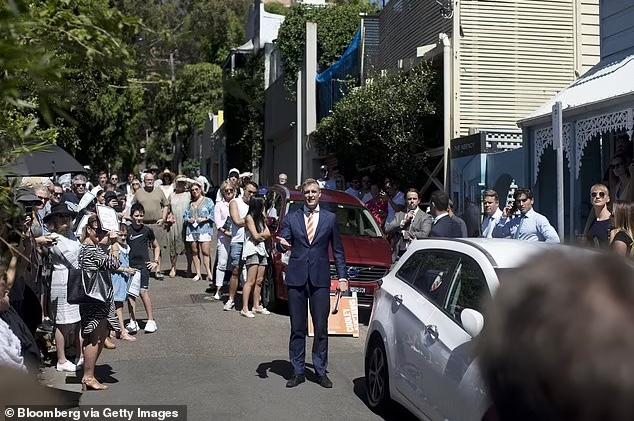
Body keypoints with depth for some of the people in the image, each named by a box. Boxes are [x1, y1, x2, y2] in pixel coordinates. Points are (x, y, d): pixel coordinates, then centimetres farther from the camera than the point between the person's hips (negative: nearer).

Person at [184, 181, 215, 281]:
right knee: (195, 252, 5)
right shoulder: (190, 203, 17)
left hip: (204, 229, -5)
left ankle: (209, 273, -8)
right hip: (192, 230, 5)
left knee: (206, 252, -10)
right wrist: (189, 220, -1)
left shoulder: (208, 201, 5)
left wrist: (204, 219, -14)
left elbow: (213, 215, -1)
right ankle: (198, 274, 10)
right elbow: (185, 215, 19)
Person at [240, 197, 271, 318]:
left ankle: (256, 306, 15)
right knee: (251, 281, -11)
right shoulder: (249, 218, -5)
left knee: (259, 281, 8)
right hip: (252, 250, -8)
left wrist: (260, 235, -5)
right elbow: (255, 236, -10)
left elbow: (268, 234, 12)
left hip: (261, 250, 8)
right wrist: (264, 234, 7)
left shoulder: (261, 218, 20)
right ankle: (245, 309, -12)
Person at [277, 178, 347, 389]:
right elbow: (283, 241, 3)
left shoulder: (330, 218, 8)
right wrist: (283, 244, -21)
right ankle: (298, 372, 13)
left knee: (321, 328, 2)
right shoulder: (291, 218, 8)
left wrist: (342, 277, 5)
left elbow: (338, 250, 11)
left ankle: (321, 371, 12)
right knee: (297, 328, 5)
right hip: (296, 278, 0)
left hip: (320, 279, 0)